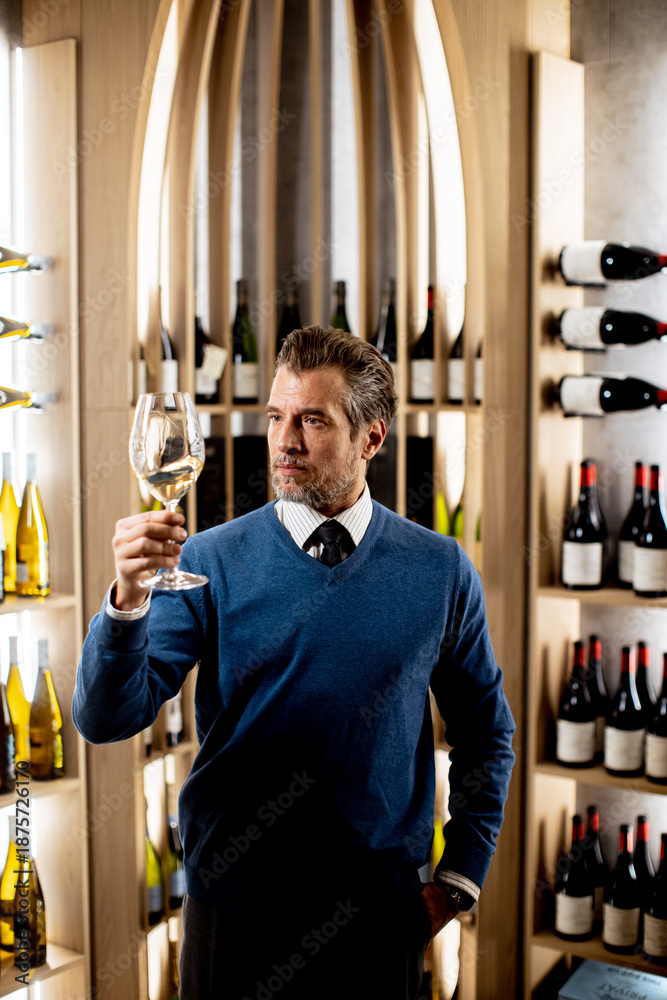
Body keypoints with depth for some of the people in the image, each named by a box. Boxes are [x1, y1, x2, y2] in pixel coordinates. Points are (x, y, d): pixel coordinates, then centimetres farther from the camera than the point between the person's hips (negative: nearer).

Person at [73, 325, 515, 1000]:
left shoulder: (439, 569, -4)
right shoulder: (210, 561, -8)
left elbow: (485, 733, 7)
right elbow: (107, 720, -15)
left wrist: (459, 879, 3)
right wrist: (128, 597, -31)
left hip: (379, 914, 1)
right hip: (233, 910, 0)